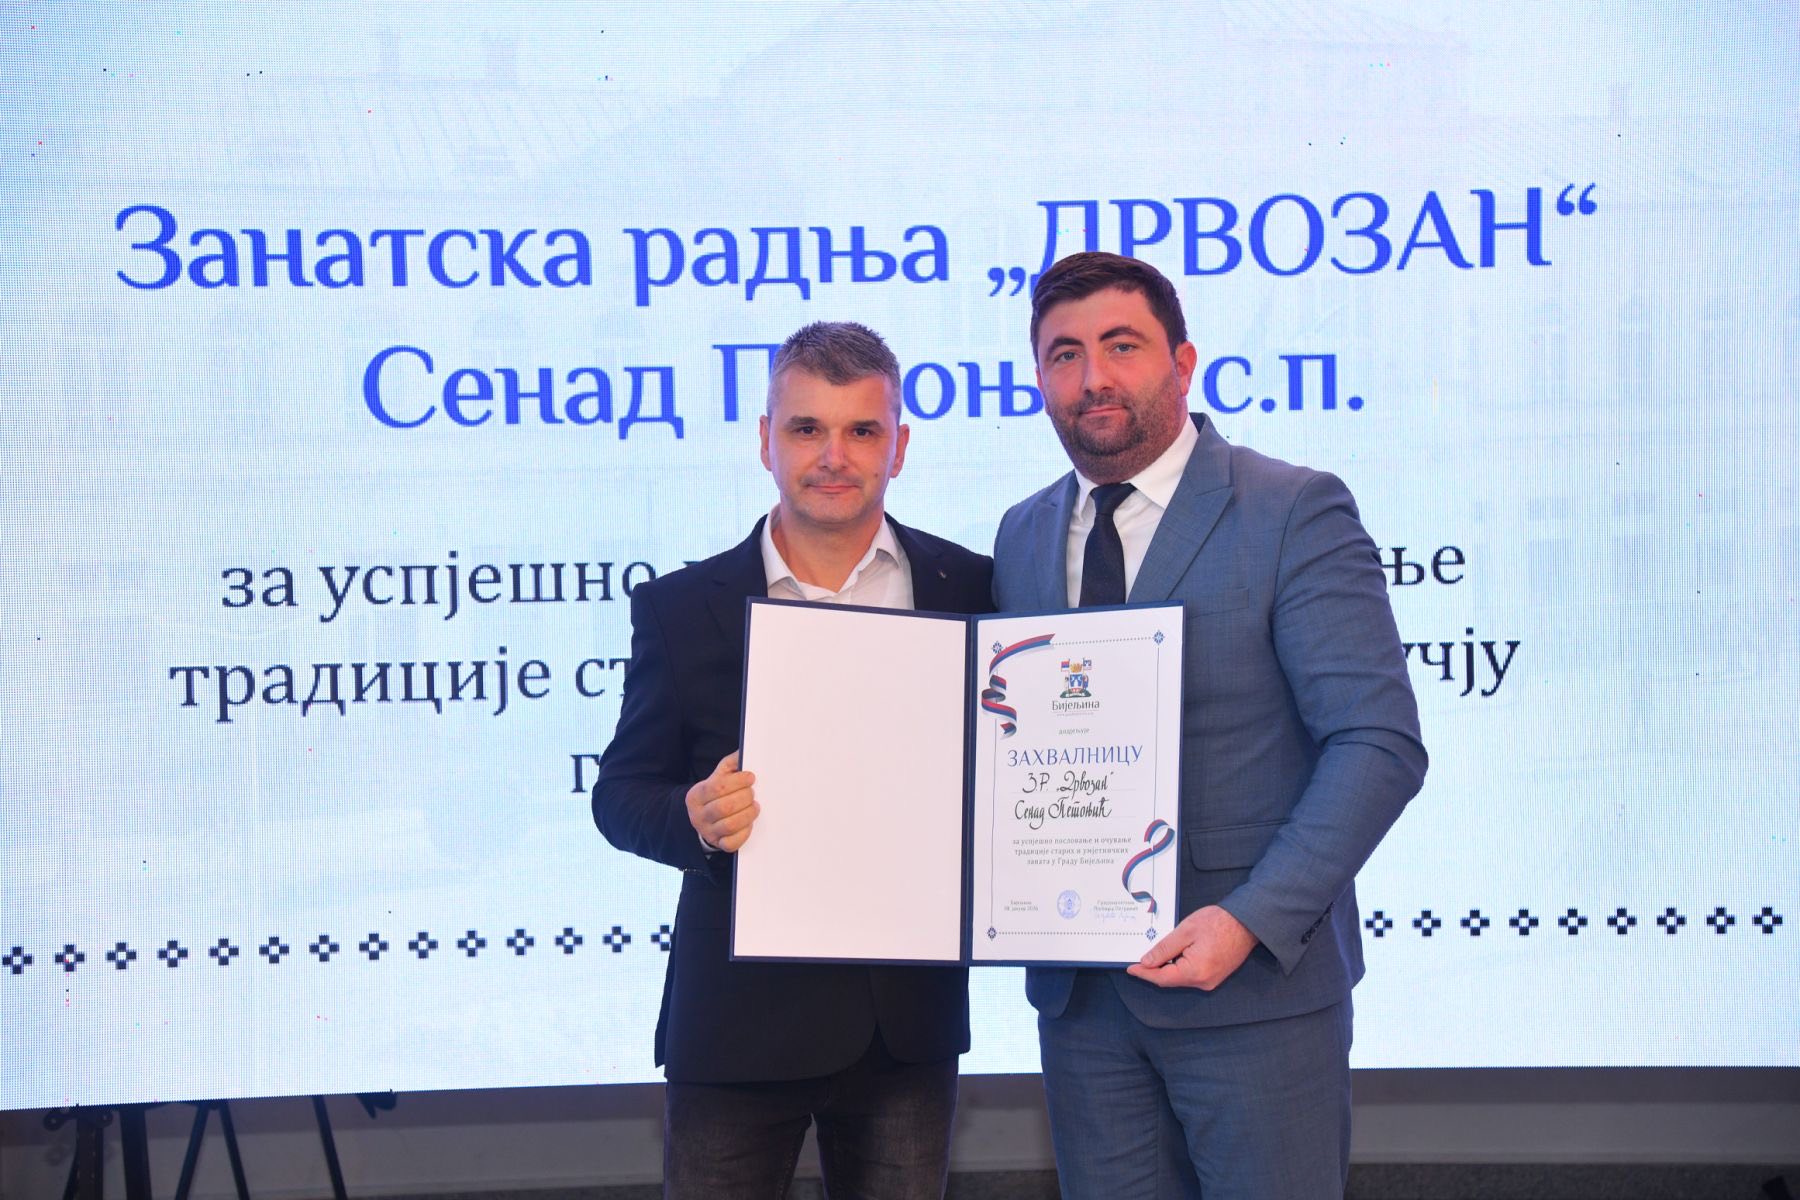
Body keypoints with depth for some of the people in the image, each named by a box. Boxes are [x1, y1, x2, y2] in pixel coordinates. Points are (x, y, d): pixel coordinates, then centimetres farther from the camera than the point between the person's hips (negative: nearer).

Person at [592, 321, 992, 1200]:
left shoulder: (971, 591, 1)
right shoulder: (680, 608, -1)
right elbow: (621, 793, 2)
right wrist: (696, 817, -19)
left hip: (909, 1018, 1)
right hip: (739, 1019, -1)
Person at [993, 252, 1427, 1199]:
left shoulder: (1295, 513, -7)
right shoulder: (1022, 537, 11)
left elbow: (1380, 744, -13)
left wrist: (1252, 920, -22)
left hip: (1255, 982, -5)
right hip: (1081, 994, 5)